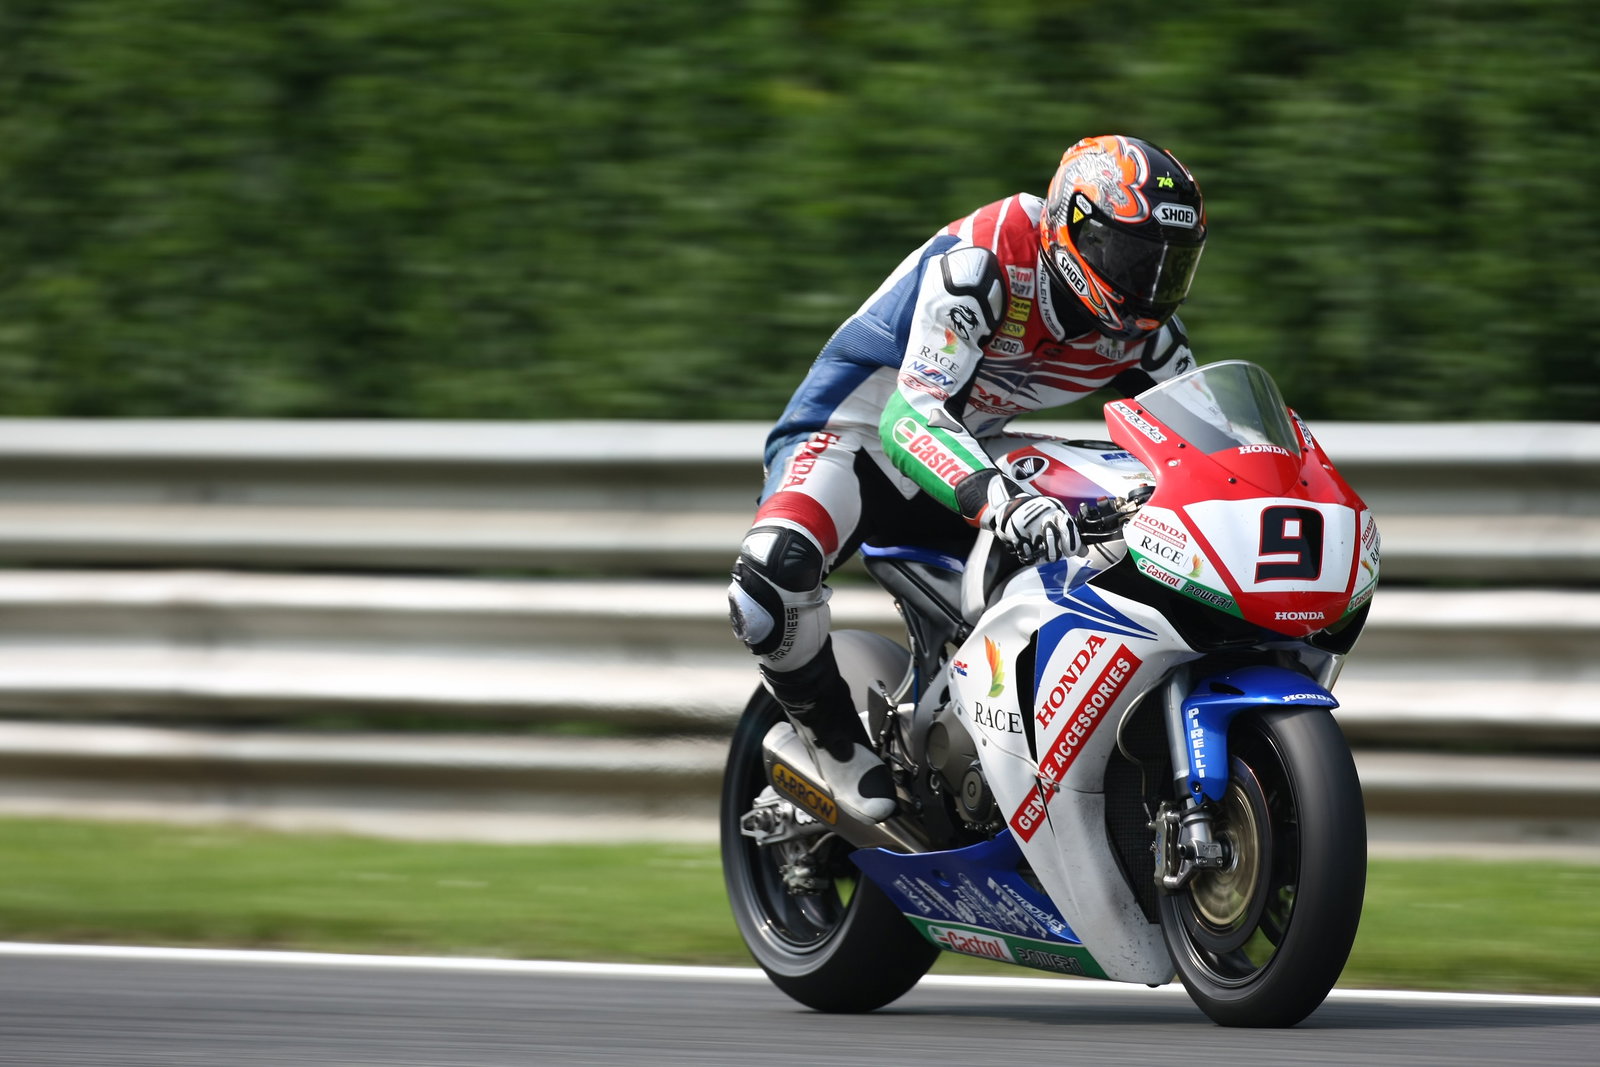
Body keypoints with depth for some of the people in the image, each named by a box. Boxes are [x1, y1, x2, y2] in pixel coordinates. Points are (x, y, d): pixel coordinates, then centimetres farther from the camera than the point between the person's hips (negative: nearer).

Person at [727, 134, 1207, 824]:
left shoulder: (1143, 329, -7)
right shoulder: (983, 262, -30)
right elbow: (914, 415, -40)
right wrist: (1000, 502, -58)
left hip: (974, 455, 7)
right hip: (852, 428, -7)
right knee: (776, 570, -36)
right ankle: (835, 734, -11)